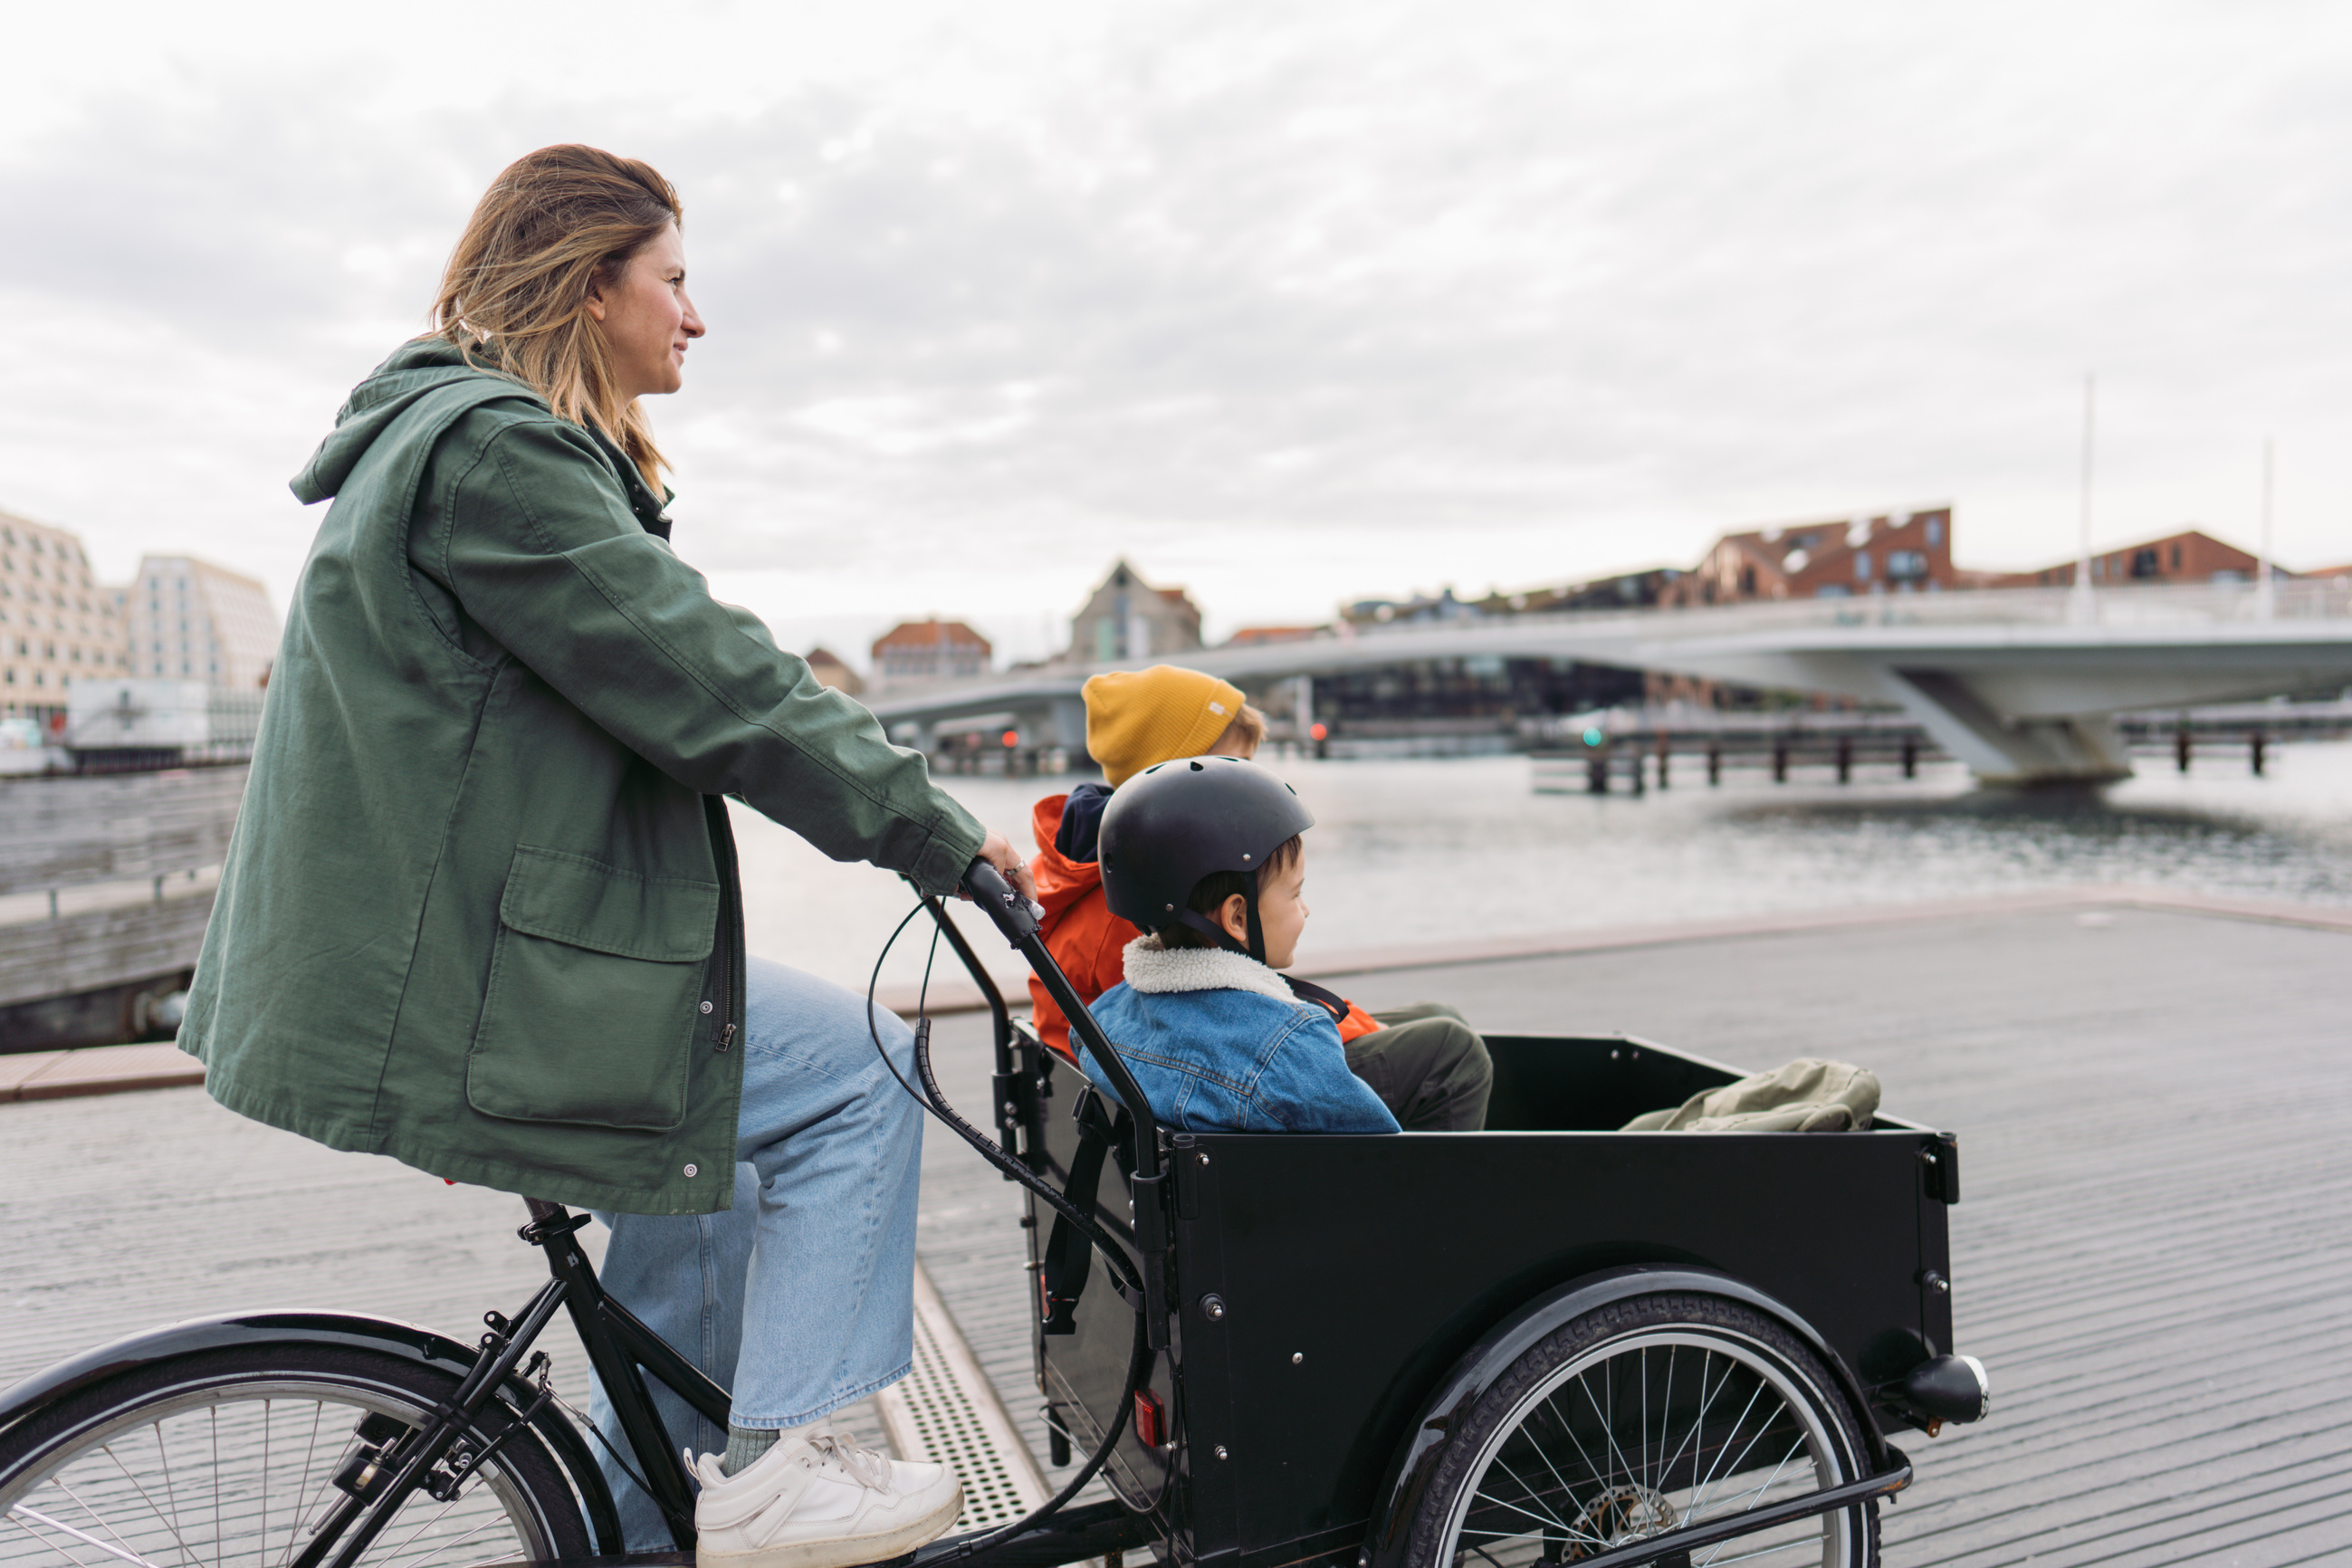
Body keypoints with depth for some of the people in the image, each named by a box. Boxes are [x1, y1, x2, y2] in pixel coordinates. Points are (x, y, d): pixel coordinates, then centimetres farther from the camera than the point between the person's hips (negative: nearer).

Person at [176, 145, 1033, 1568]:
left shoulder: (455, 434, 19)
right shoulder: (495, 448, -16)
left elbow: (646, 685, 21)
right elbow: (705, 681, -22)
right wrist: (939, 833, -14)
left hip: (425, 947, 11)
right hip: (447, 985, -11)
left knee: (711, 1196, 18)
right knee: (862, 1075, -8)